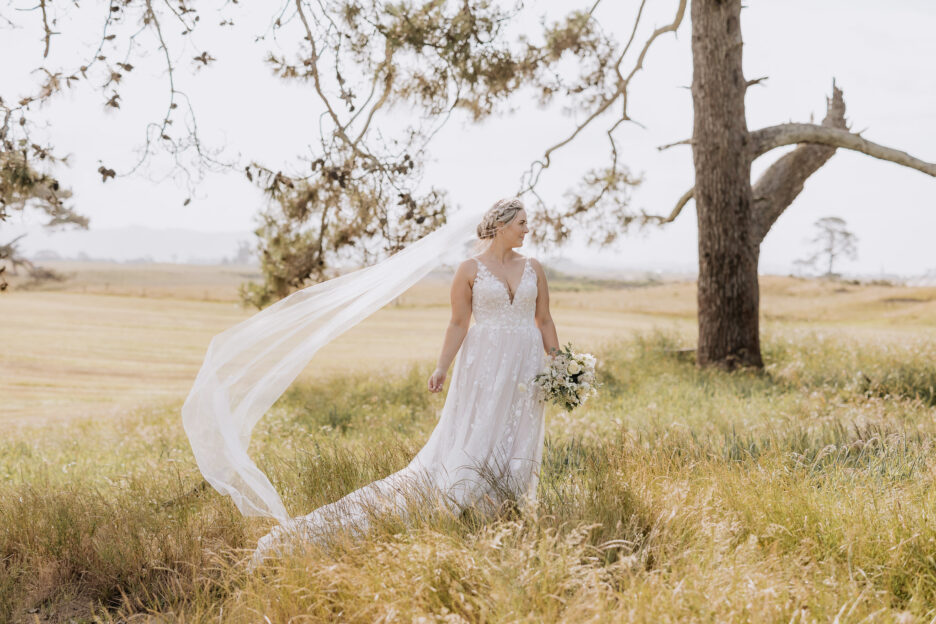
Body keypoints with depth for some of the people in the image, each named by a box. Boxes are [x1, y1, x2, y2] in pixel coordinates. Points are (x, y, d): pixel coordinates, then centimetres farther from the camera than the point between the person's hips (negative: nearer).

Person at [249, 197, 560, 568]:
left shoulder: (533, 268, 8)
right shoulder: (469, 270, -1)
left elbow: (544, 321, 11)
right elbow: (458, 323, 0)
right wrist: (443, 367, -7)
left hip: (526, 363, 3)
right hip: (483, 362, -3)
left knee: (516, 447, 5)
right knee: (471, 441, -5)